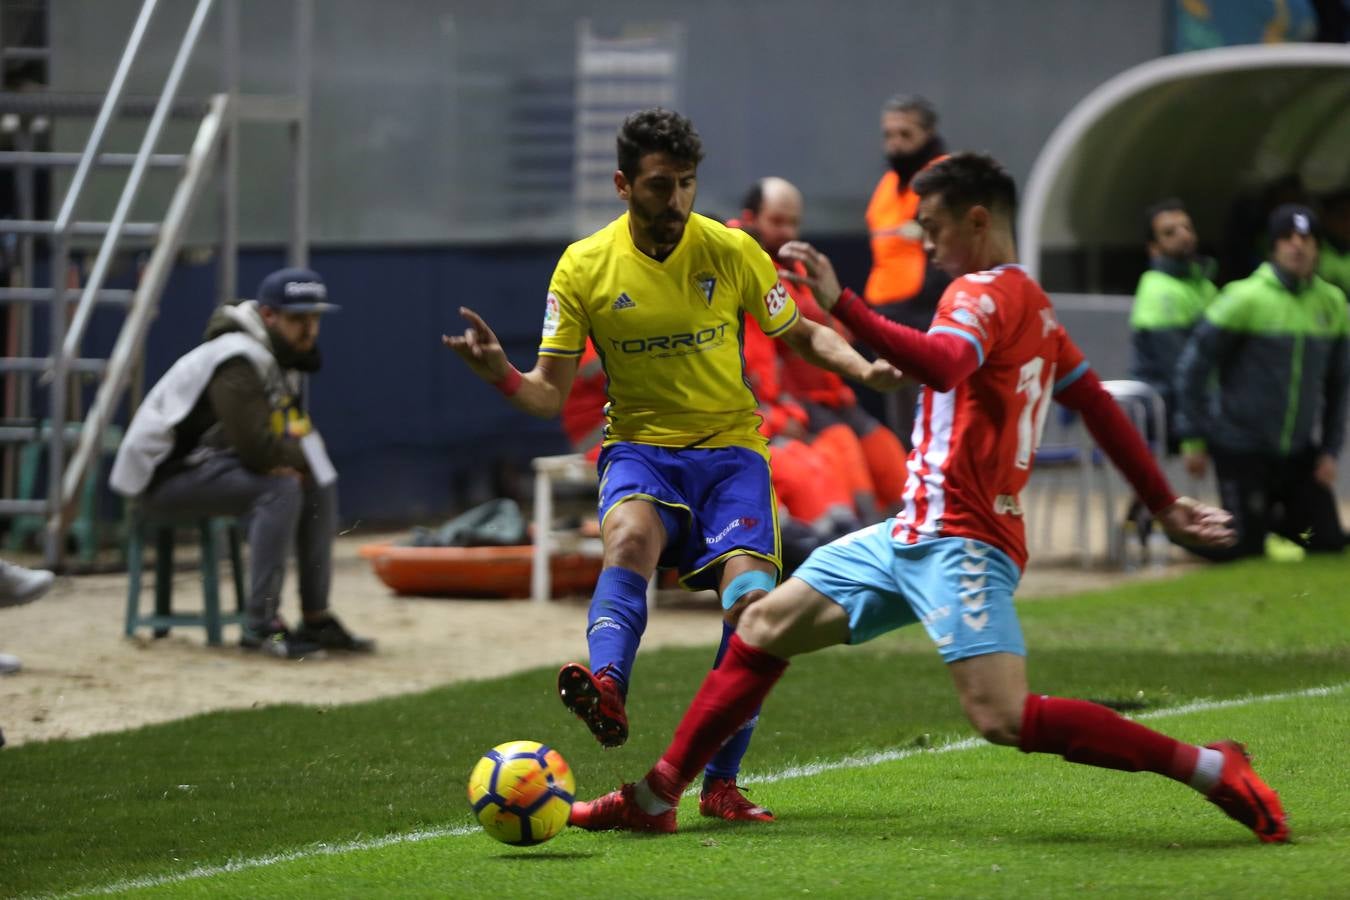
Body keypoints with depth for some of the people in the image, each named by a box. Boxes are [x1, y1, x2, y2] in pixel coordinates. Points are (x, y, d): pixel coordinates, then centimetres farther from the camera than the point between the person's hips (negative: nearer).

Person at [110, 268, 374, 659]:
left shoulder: (279, 357, 10)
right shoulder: (238, 362, -22)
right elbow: (257, 448, -28)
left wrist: (287, 456, -10)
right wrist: (303, 457, -9)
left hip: (211, 462, 10)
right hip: (165, 476, -10)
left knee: (320, 485, 4)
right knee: (279, 487, -29)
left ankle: (316, 620, 5)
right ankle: (260, 625, -28)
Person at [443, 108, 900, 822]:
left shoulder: (732, 251, -1)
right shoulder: (584, 268, -3)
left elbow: (802, 336, 12)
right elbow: (550, 394, -1)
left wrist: (862, 367, -8)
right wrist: (503, 376, -23)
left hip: (730, 447, 1)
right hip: (640, 446, -1)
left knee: (752, 599, -20)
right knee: (630, 536, -36)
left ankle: (720, 783, -10)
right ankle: (606, 689, -58)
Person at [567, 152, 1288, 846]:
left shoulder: (985, 292, -11)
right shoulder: (1033, 306, 19)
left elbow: (944, 365, -33)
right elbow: (1099, 405, 23)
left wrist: (841, 304, -38)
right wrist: (1165, 507, 28)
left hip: (958, 542, -11)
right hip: (913, 534, 11)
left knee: (1005, 719, -24)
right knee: (763, 629, 14)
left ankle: (1208, 768, -18)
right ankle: (656, 795, 20)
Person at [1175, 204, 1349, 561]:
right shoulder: (1244, 299, -14)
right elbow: (1193, 367, -9)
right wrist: (1193, 439, -9)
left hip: (1300, 451, 5)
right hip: (1241, 447, -5)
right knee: (1245, 546, -3)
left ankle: (1265, 517, 29)